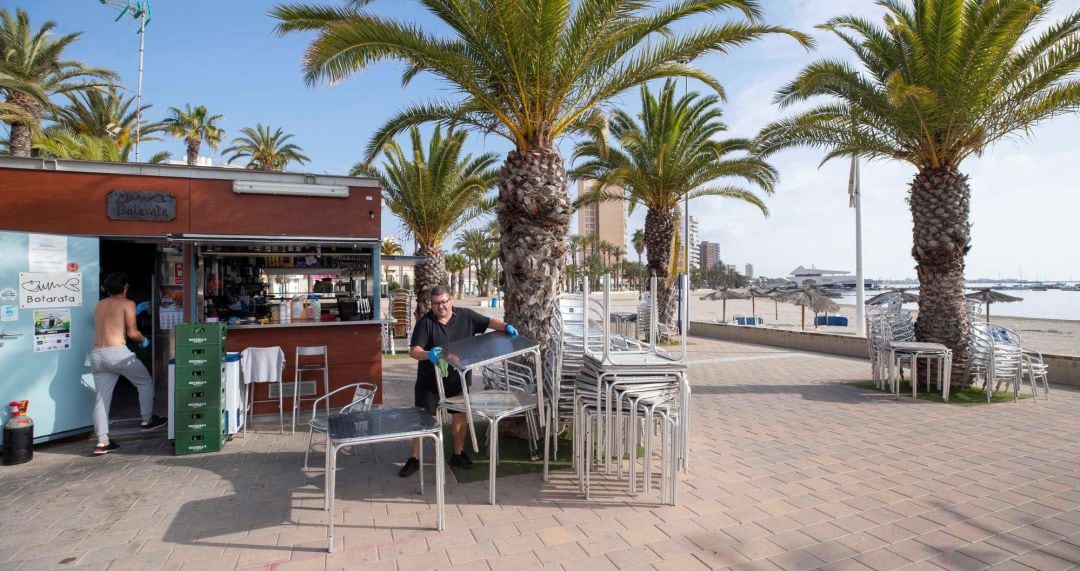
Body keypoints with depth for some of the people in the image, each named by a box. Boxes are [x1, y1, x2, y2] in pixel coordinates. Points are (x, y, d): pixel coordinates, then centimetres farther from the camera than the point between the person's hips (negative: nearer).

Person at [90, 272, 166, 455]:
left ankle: (102, 442, 6)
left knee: (101, 398, 6)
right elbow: (132, 333, -7)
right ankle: (147, 420, 22)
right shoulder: (127, 303, -1)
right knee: (145, 382, 15)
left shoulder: (99, 305, 18)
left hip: (96, 355, 7)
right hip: (117, 352, -6)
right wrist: (144, 340, 14)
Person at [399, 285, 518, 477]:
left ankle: (458, 454, 30)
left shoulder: (466, 316, -4)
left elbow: (489, 322, 4)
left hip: (458, 379, 3)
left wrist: (506, 326, -15)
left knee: (460, 415, 11)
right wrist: (428, 355, -42)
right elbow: (414, 350, -21)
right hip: (430, 381, -3)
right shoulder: (425, 322, -14)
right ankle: (414, 459, 17)